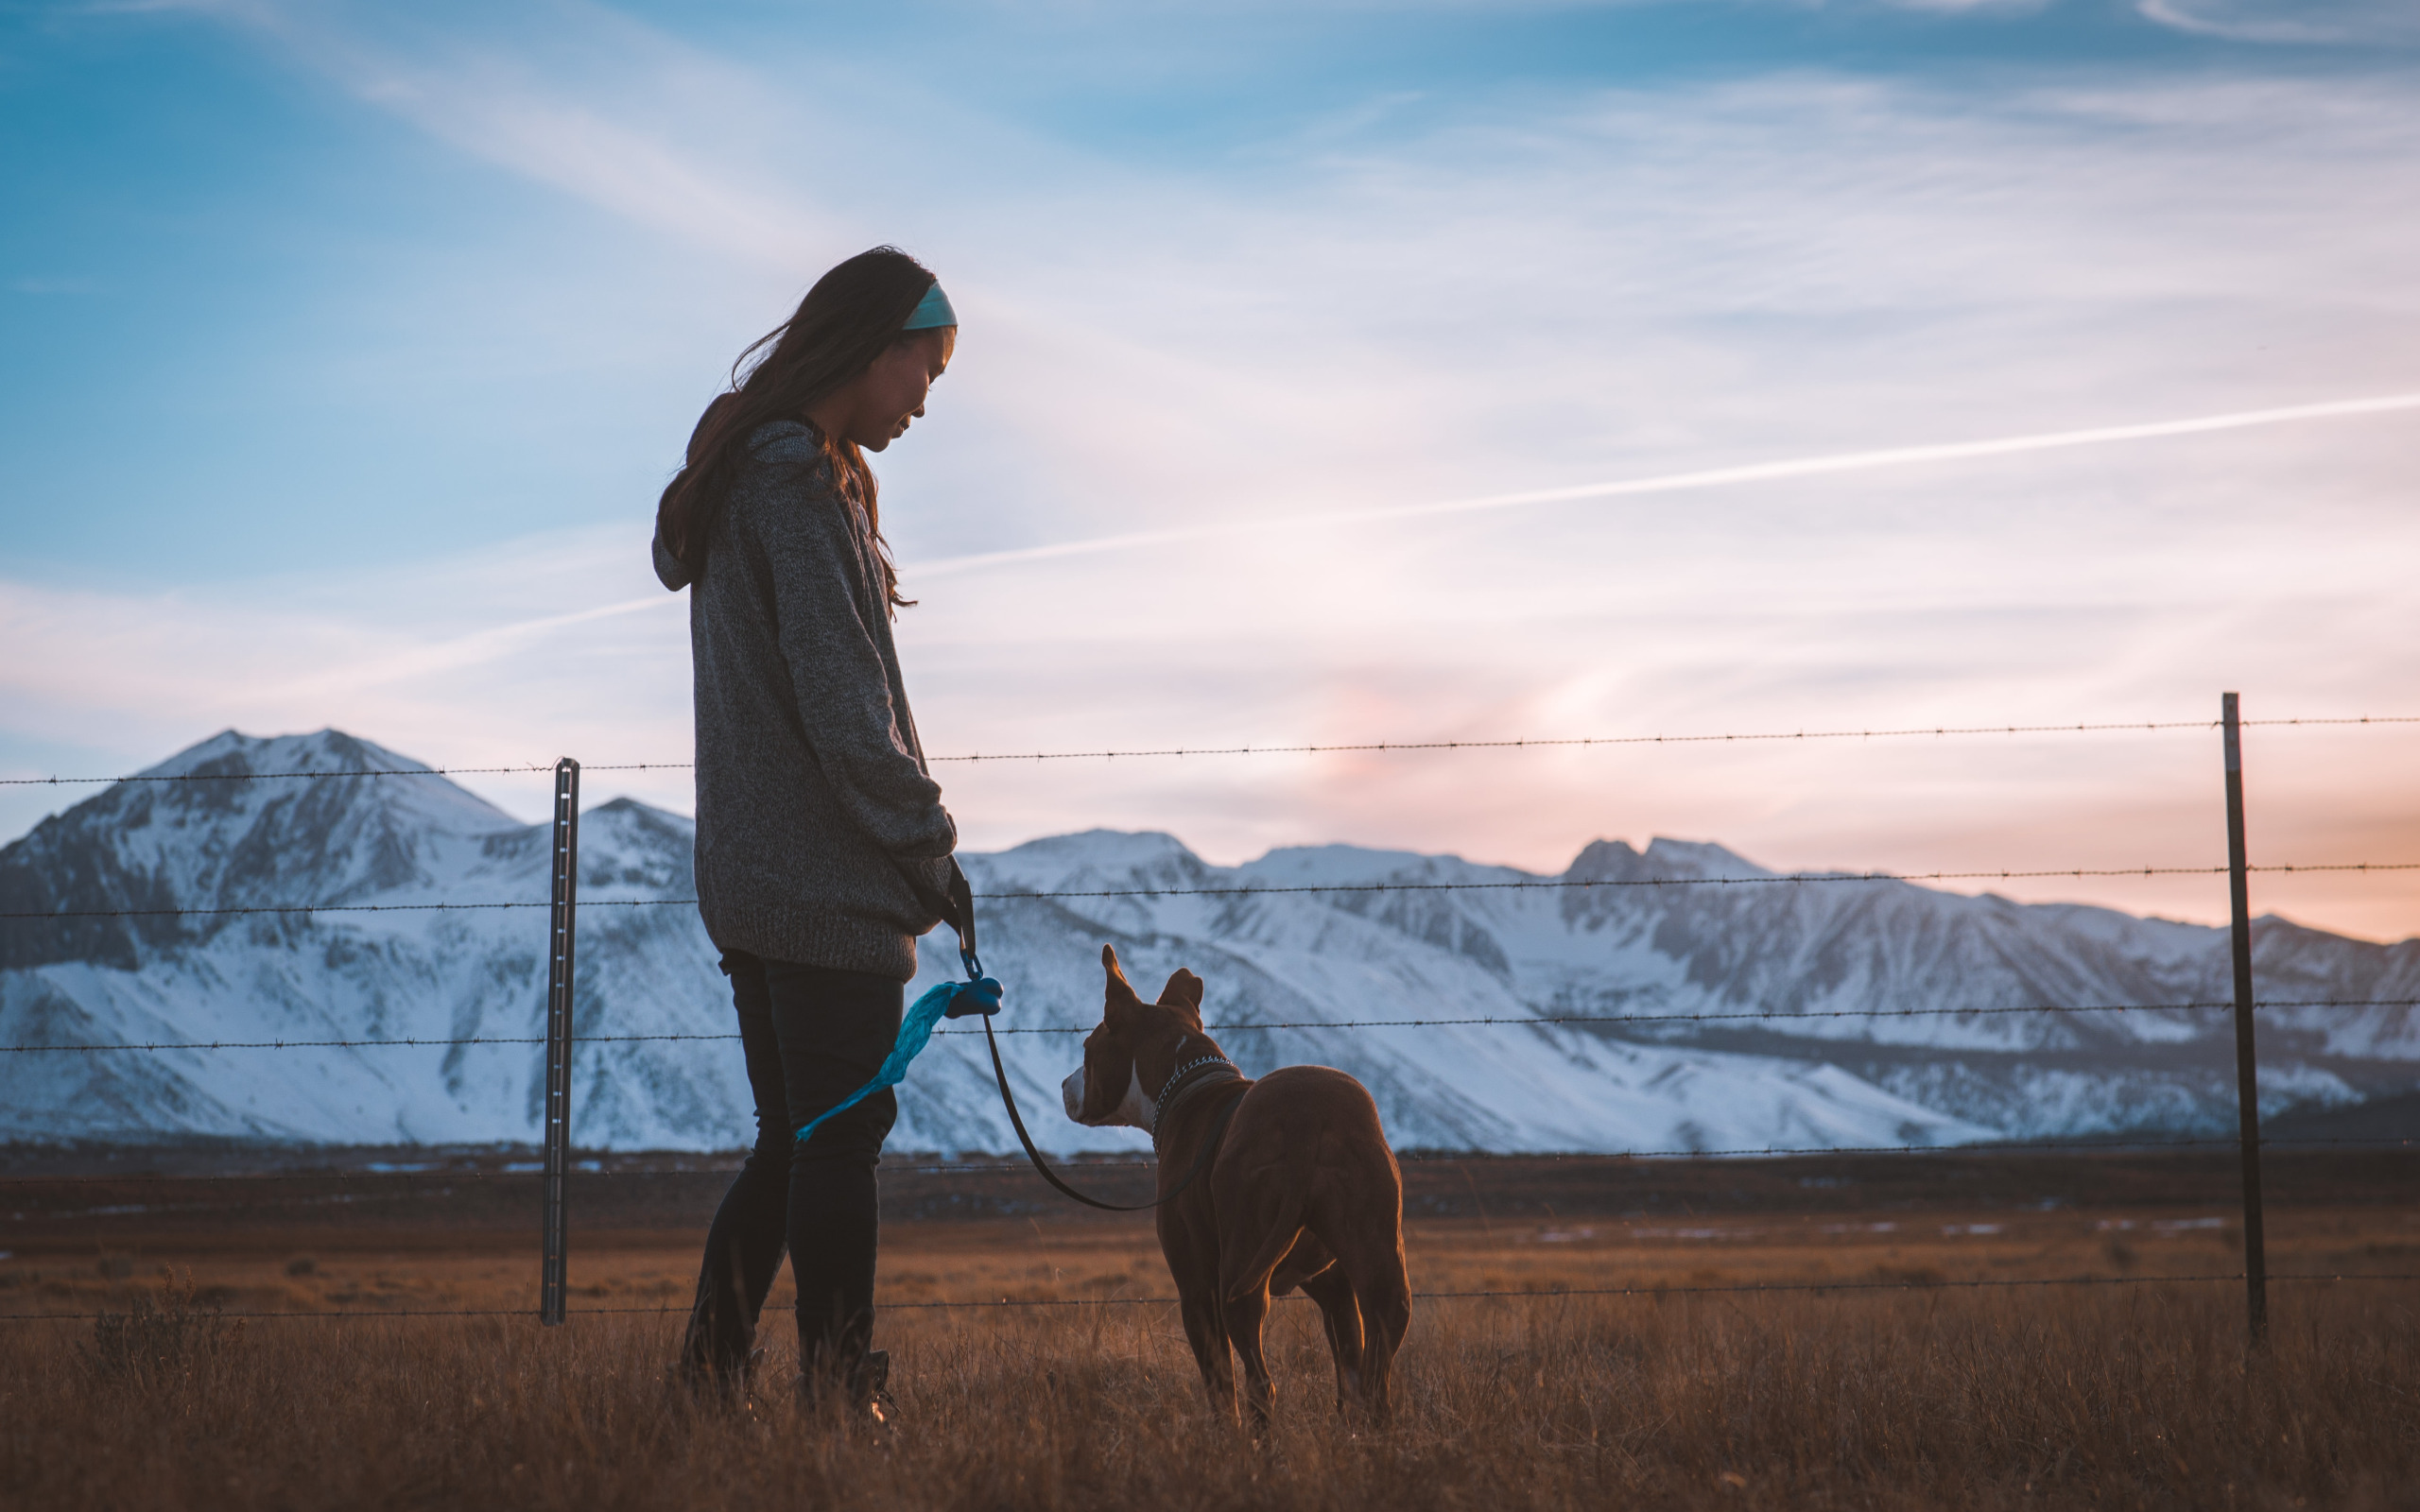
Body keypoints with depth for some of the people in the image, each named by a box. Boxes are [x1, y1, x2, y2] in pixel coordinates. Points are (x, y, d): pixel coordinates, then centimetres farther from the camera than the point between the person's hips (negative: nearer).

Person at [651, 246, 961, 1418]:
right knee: (840, 1140, -6)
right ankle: (837, 1398, -3)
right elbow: (841, 706, -19)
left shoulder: (735, 475, 17)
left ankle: (707, 1377, 15)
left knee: (793, 1141, 14)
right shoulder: (802, 485, -14)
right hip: (826, 881, -10)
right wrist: (929, 843, -9)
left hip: (749, 876, 10)